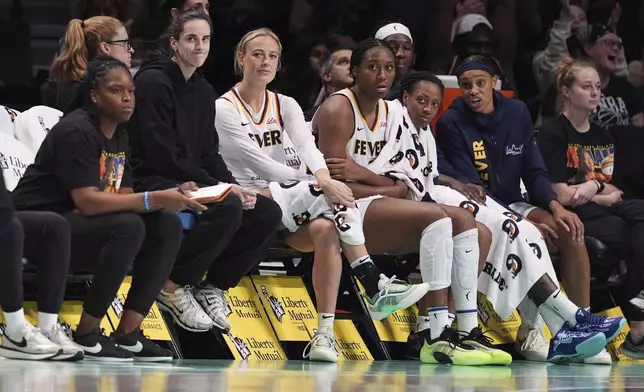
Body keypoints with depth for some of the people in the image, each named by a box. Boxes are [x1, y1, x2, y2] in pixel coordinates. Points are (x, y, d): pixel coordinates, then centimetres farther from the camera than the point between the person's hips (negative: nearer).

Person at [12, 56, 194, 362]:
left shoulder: (118, 135, 11)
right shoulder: (77, 131, -18)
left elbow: (121, 197, 6)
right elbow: (87, 201, -27)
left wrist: (170, 196, -12)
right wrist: (154, 199, -29)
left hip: (84, 225, 9)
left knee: (167, 226, -5)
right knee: (128, 227, -31)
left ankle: (128, 334, -8)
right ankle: (86, 336, -21)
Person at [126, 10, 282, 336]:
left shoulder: (203, 91, 15)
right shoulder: (154, 82, -12)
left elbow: (209, 154, 15)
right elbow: (163, 156, -18)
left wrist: (233, 186, -6)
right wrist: (221, 187, -19)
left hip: (194, 184, 9)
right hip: (155, 183, -9)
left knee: (267, 212, -6)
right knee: (228, 208, -32)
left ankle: (214, 286, 3)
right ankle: (173, 287, -17)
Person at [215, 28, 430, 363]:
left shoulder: (286, 106, 14)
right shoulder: (224, 109, -2)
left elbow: (306, 146, -6)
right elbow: (259, 163, -14)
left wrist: (323, 178, -30)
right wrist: (318, 185, -25)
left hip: (294, 203, 5)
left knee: (326, 229, -29)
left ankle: (325, 332, -33)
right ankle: (374, 287, -34)